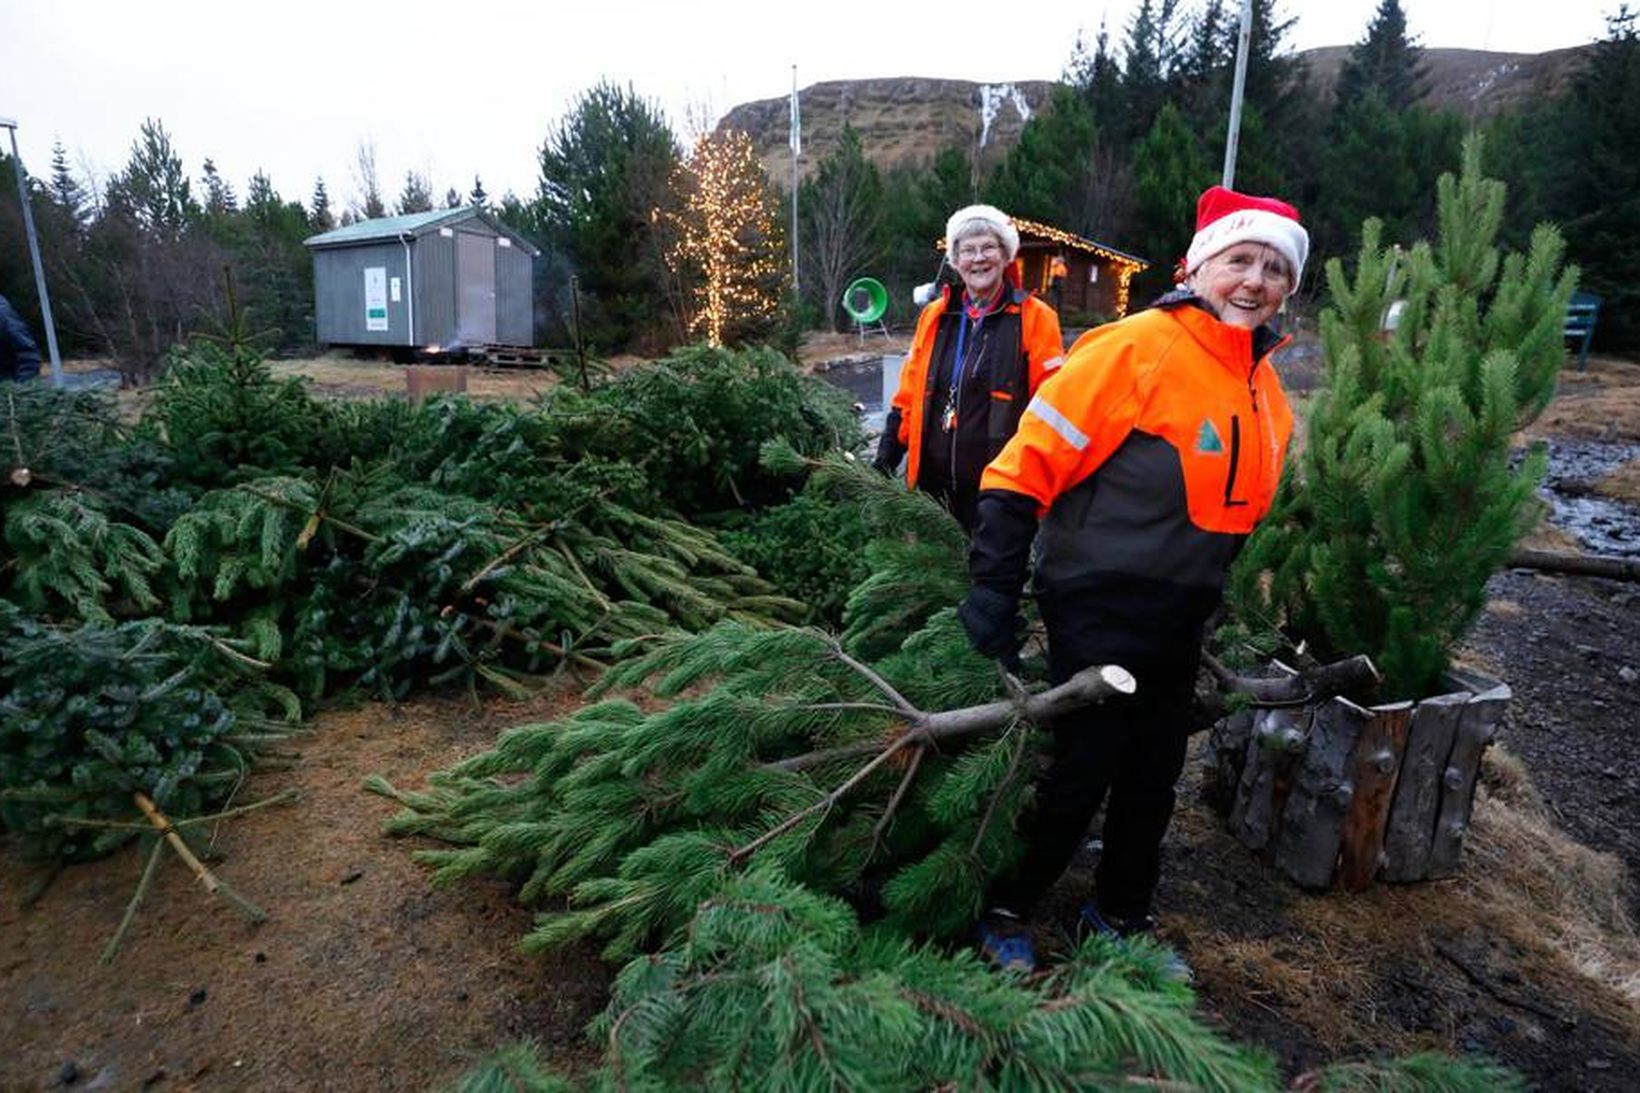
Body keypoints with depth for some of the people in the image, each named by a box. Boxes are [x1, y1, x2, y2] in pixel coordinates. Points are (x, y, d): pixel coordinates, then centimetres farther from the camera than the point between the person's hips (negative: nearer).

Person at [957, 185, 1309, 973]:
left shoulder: (1264, 384, 8)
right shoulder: (1137, 347, -16)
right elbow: (1028, 463, -18)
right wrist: (993, 586, -22)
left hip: (1180, 622, 8)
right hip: (1098, 610, -7)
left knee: (1154, 775, 17)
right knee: (1081, 773, 2)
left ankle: (1120, 914, 39)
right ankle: (1006, 911, 26)